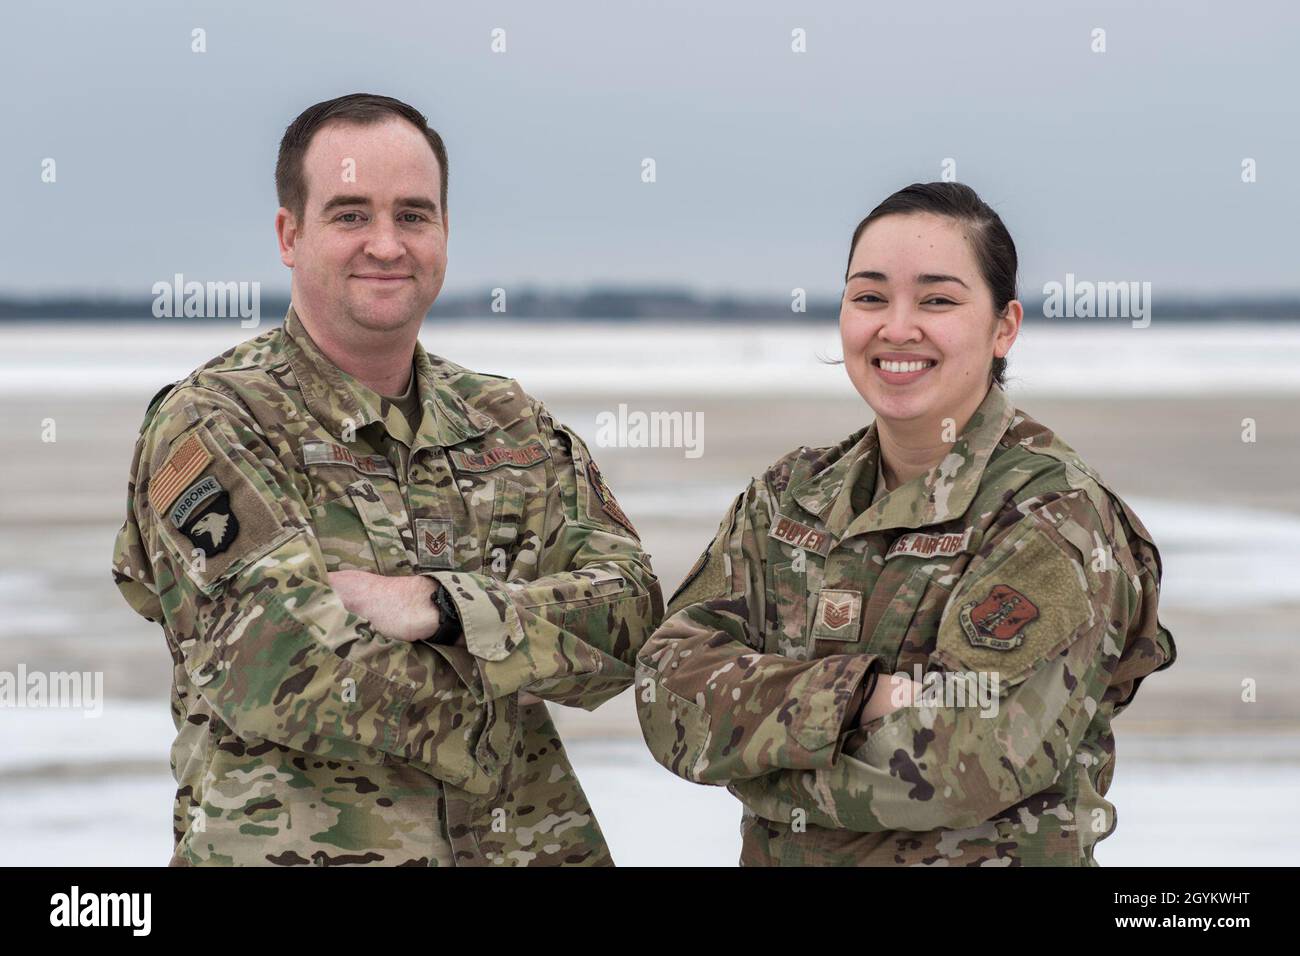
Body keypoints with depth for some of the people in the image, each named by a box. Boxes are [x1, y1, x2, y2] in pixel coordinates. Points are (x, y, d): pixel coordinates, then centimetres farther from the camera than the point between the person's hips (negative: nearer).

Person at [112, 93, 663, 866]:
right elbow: (293, 673, -19)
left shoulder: (512, 425, 7)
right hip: (295, 847, -5)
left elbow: (631, 611, -6)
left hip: (530, 846, 5)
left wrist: (440, 604, -21)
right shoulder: (210, 429, -9)